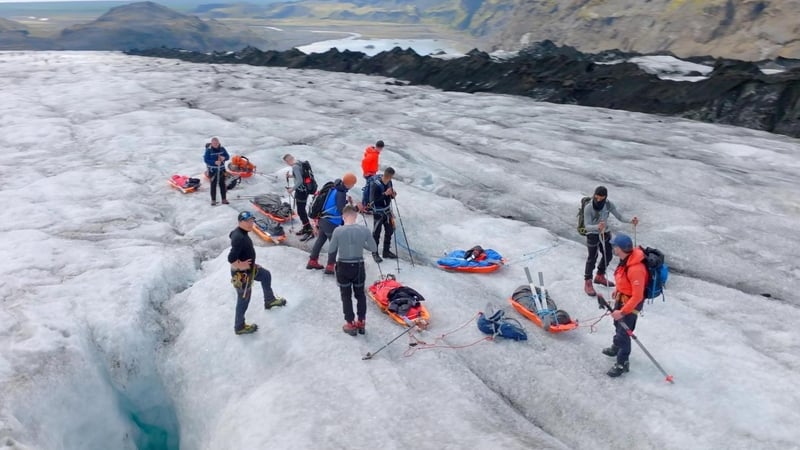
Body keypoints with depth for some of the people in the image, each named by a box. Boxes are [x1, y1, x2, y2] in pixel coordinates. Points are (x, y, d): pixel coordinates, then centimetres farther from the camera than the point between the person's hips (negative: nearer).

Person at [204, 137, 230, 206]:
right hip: (212, 170, -3)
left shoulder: (222, 149, -1)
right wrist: (214, 162, -28)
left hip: (221, 170, 4)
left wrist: (224, 158, -19)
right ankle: (213, 200, 10)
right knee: (213, 185, 1)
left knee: (222, 184, 9)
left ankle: (224, 199, 19)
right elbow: (206, 159, -15)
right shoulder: (208, 150, -12)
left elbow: (228, 156, 4)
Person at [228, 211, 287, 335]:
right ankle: (239, 327, 29)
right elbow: (231, 258, -42)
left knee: (266, 275, 29)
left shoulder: (238, 231, -5)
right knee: (243, 300, 8)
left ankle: (269, 300, 51)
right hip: (242, 274, -10)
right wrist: (240, 266, -23)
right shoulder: (240, 238, -36)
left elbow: (231, 235, 18)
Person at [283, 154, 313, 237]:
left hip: (301, 191, -10)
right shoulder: (299, 163, 8)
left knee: (301, 211, -3)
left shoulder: (295, 167, -20)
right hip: (304, 189, 10)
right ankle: (306, 227, 30)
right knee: (302, 210, 19)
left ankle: (309, 229, 1)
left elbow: (300, 180, -25)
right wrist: (291, 176, 12)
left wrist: (292, 189, -17)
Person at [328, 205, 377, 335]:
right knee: (360, 295, 19)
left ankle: (350, 324, 20)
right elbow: (374, 248, -3)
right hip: (359, 267, 2)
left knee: (346, 296, 13)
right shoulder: (364, 230, -12)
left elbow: (330, 250, -6)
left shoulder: (338, 231, -16)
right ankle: (361, 323, 29)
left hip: (343, 267, -2)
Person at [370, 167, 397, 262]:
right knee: (376, 233, 2)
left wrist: (393, 194, -13)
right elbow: (374, 199, -23)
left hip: (387, 211, 7)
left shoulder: (389, 182, -3)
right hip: (378, 212, -7)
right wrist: (385, 194, -28)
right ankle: (375, 253, 15)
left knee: (389, 231, 14)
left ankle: (386, 251, 29)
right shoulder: (376, 185, -23)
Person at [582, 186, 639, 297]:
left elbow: (619, 217, -9)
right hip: (593, 234, -6)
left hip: (605, 233, 6)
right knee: (592, 258, -6)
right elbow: (587, 226, -29)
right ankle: (587, 283, 10)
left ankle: (600, 276, 41)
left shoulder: (608, 204, -13)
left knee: (608, 255, 17)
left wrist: (630, 221, -28)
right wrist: (597, 227, -50)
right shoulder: (588, 207, -26)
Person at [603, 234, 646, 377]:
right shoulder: (626, 257, -11)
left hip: (632, 302, -9)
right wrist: (618, 290, 23)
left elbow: (637, 296, -32)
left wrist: (622, 312, -26)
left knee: (623, 332, 3)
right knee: (618, 323, 29)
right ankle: (616, 348, 53)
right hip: (622, 297, 9)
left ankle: (622, 364, 21)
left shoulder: (635, 269, -39)